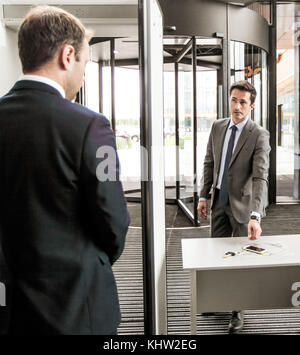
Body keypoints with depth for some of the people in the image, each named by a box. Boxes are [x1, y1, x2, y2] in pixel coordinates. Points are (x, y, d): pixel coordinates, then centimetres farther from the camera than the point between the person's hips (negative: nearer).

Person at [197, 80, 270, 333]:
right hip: (219, 201, 5)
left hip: (242, 203, -5)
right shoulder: (217, 127, 2)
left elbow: (261, 177, -24)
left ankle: (238, 310, 22)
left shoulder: (259, 135, -16)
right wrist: (204, 196, 5)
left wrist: (255, 216, -35)